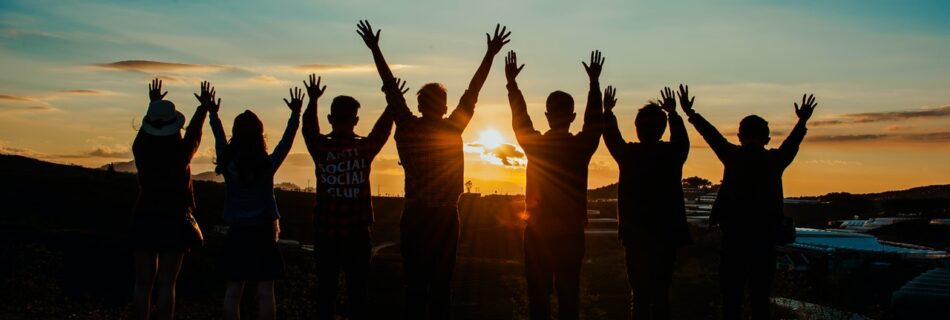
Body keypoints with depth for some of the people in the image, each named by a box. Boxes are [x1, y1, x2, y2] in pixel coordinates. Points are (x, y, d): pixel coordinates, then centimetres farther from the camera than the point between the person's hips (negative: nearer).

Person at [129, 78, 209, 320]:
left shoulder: (141, 151, -4)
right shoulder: (181, 153, -10)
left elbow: (146, 129, 17)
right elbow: (195, 132, 10)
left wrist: (153, 104, 34)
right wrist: (204, 106, 27)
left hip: (144, 221, 2)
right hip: (174, 223, -2)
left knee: (143, 283, 6)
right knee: (166, 284, 0)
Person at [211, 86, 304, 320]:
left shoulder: (228, 163, -4)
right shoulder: (268, 165, -10)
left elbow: (219, 139, 14)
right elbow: (286, 141, 3)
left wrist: (213, 114, 30)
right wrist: (296, 114, 14)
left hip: (236, 233, 2)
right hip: (263, 233, -2)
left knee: (233, 291, 7)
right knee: (265, 291, 2)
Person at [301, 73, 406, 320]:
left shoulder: (320, 148, -5)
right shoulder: (365, 148, -7)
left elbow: (309, 129, 18)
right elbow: (383, 128, 13)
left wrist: (313, 100, 33)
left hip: (325, 234, 1)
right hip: (357, 234, -1)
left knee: (326, 290, 7)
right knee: (357, 292, 5)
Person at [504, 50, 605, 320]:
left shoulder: (535, 145, -6)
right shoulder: (581, 146, -6)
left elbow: (519, 118, 11)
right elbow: (595, 121, 12)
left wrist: (512, 82, 22)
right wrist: (594, 83, 21)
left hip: (538, 233, 0)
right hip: (571, 233, 0)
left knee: (538, 296, 5)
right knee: (569, 296, 6)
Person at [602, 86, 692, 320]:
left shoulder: (629, 154, -6)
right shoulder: (672, 154, -2)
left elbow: (611, 137, 15)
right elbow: (681, 138, 22)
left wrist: (607, 111, 31)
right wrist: (673, 112, 38)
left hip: (635, 234, -1)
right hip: (666, 235, 1)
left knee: (640, 294, 2)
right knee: (661, 294, 7)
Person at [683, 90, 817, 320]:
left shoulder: (733, 156, -3)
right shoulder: (775, 160, 0)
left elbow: (711, 135, 8)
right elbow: (792, 142, 17)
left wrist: (689, 112, 21)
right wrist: (802, 120, 35)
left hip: (734, 235, -1)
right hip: (764, 237, 1)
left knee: (731, 298, 3)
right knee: (760, 299, 7)